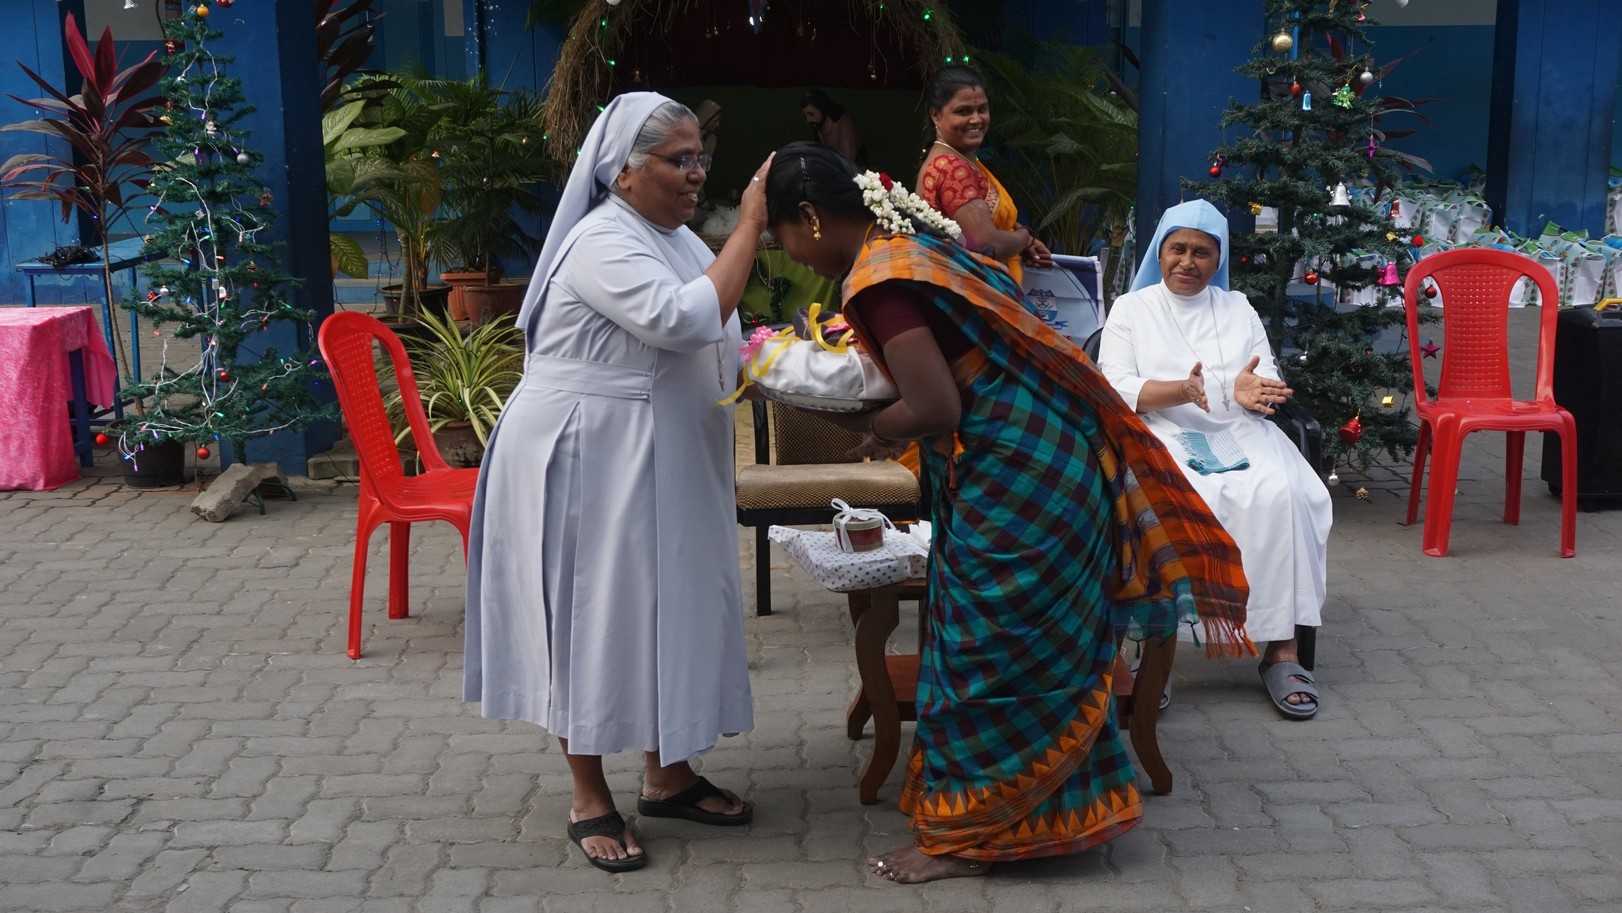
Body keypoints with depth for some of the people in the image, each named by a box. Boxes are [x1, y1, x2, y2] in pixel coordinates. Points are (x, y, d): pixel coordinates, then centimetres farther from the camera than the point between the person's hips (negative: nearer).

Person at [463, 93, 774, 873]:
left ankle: (667, 775, 25)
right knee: (596, 614, -1)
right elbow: (684, 321, -32)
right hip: (586, 460, -9)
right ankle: (589, 801, 10)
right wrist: (748, 229, -26)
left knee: (665, 608, 13)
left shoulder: (676, 240, 11)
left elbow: (707, 344, 19)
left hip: (658, 465, 9)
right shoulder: (603, 241, -19)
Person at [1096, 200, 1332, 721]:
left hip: (1239, 434, 3)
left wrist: (1251, 392, -15)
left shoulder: (1239, 310, 21)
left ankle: (1282, 650, -28)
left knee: (1283, 494, -30)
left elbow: (1270, 386, 11)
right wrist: (1182, 391, -20)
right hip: (1163, 434, -2)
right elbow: (1117, 389, -2)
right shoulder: (1130, 309, 13)